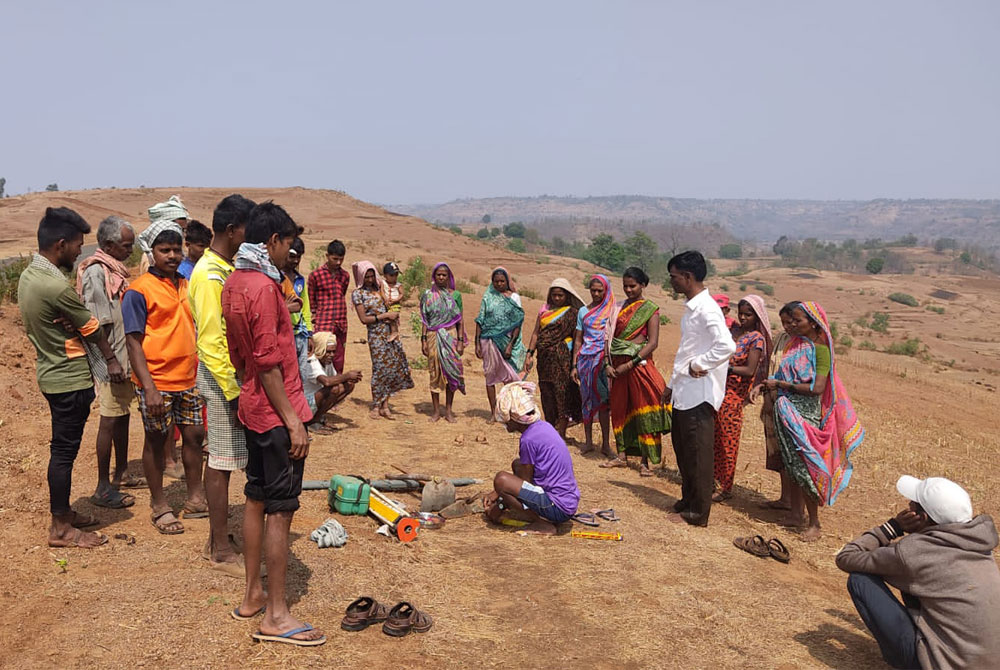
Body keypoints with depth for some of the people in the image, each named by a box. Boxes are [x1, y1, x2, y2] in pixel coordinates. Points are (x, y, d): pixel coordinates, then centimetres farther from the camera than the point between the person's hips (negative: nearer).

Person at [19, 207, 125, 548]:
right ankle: (61, 529, 12)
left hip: (50, 373, 9)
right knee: (64, 450, 1)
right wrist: (111, 357, 4)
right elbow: (91, 328, -11)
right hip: (70, 379, -9)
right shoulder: (57, 287, -24)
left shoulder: (28, 275, 4)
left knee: (63, 448, 18)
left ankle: (62, 512, 31)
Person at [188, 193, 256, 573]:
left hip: (232, 377, 10)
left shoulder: (226, 270, 12)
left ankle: (216, 541, 27)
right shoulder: (209, 275, -17)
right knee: (221, 464, -1)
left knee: (220, 461, 15)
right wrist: (234, 393, -20)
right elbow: (211, 342, -21)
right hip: (223, 381, -10)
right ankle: (221, 552, 10)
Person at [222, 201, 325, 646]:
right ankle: (276, 615, 5)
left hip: (252, 408, 10)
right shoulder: (263, 287, -19)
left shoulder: (233, 282, 11)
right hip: (276, 413, -10)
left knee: (256, 500, 16)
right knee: (280, 509, -3)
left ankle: (253, 596, 27)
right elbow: (268, 362, -22)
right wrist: (293, 421, -19)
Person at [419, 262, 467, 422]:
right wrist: (423, 340, -2)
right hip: (433, 337, 0)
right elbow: (424, 320, 5)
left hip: (451, 337, 0)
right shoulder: (428, 295, 5)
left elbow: (460, 320, 5)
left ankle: (449, 411, 11)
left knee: (451, 372, 2)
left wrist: (461, 341, -2)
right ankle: (436, 411, 9)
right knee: (435, 373, 2)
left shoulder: (455, 295, 5)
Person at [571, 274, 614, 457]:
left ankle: (606, 444, 1)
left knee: (603, 400, -5)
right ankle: (588, 441, 15)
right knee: (587, 399, 5)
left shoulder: (611, 311, 3)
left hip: (603, 359, -3)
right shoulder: (583, 311, 11)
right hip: (585, 358, 3)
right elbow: (578, 339, 12)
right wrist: (574, 365, 7)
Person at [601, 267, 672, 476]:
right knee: (620, 408, 9)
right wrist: (607, 363, -2)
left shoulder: (650, 309, -3)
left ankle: (644, 461, 1)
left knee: (643, 409, -2)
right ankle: (622, 455, 19)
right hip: (618, 364, 5)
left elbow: (653, 342, -10)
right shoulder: (618, 307, 12)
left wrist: (630, 364, -16)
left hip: (639, 363, -5)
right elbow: (610, 337, 11)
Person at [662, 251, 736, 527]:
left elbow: (726, 346, -31)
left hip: (699, 394, -10)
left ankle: (697, 512, 10)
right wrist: (672, 384, 22)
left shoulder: (706, 309, -18)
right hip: (684, 392, 10)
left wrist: (699, 365, -19)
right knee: (682, 449, 18)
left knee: (698, 455, 0)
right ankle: (688, 501, 32)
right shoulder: (690, 308, 14)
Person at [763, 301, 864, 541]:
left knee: (803, 466, -4)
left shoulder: (820, 350, -12)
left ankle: (814, 523, 7)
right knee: (793, 465, 12)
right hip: (787, 413, 7)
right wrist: (765, 384, -3)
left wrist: (781, 385, -16)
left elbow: (816, 388, -19)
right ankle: (796, 515, 23)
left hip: (805, 415, -7)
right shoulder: (794, 345, 9)